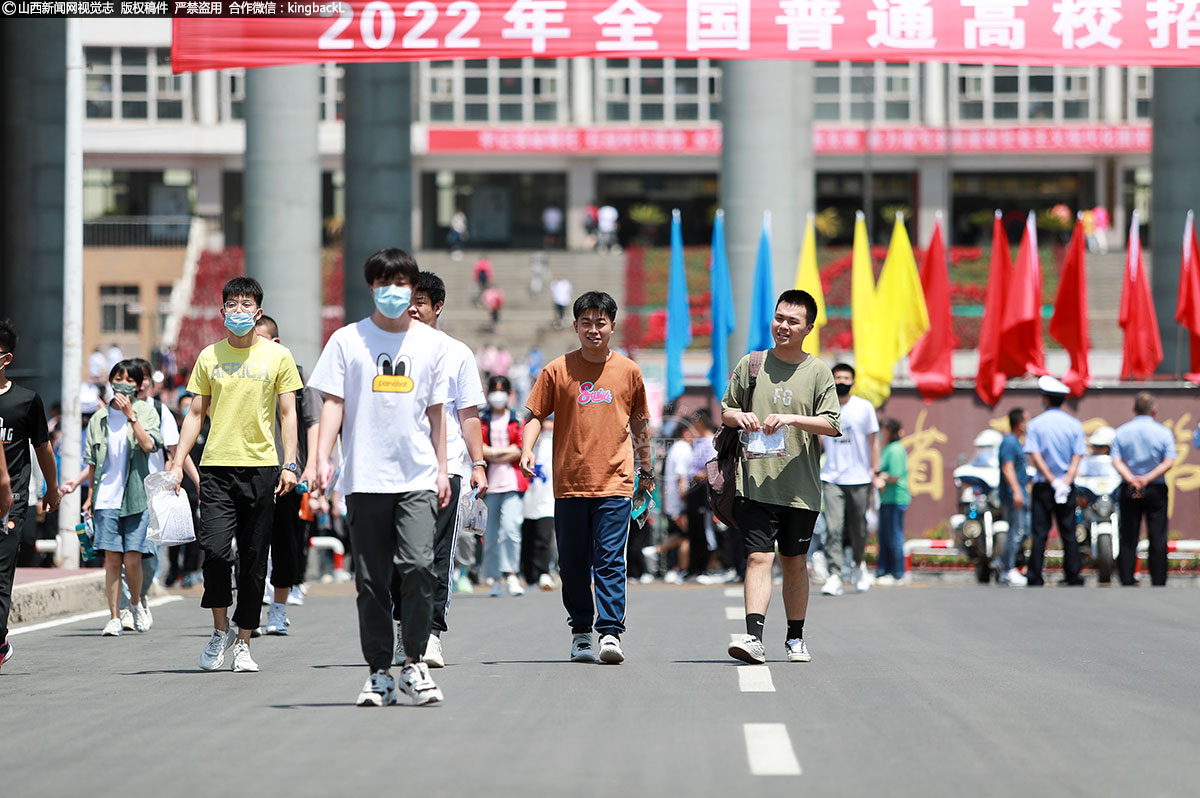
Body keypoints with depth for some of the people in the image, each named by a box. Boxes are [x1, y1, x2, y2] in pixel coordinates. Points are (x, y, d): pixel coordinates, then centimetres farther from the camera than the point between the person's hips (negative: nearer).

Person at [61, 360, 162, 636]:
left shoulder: (145, 411, 6)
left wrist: (130, 414, -14)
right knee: (112, 559, -3)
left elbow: (148, 445, -11)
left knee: (132, 558, -6)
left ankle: (136, 603, 21)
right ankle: (114, 618, 1)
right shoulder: (99, 418, 13)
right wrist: (77, 482, 1)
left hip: (136, 496, -2)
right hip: (106, 498, 2)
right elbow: (93, 464, 17)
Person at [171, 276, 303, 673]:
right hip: (216, 466, 1)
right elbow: (196, 413, 13)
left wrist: (290, 465, -6)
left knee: (253, 560, 2)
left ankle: (243, 642, 12)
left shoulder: (277, 356, 4)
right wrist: (178, 462, 3)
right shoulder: (209, 357, 9)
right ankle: (220, 629, 6)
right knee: (215, 549, -14)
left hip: (261, 466, -1)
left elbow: (288, 414, 4)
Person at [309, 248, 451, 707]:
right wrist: (322, 458, -8)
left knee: (418, 566, -15)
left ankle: (414, 664, -2)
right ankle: (379, 673, 10)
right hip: (365, 479, 0)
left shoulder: (432, 343, 10)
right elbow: (333, 403, 3)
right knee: (372, 581, 2)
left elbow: (435, 411, 15)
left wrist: (442, 470, 12)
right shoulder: (347, 340, 5)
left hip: (417, 479, 0)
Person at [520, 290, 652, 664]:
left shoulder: (628, 371, 7)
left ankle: (611, 633, -11)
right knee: (573, 565, 5)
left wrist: (646, 469, 23)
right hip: (569, 483, 1)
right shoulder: (557, 370, 3)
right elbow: (535, 416, 4)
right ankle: (581, 632, 17)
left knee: (610, 562, -9)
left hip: (615, 483, -1)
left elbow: (639, 423, 18)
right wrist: (527, 449, -14)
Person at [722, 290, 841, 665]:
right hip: (755, 483, -1)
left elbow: (832, 425, -3)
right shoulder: (751, 365, 7)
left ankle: (795, 638, 23)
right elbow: (725, 411, 15)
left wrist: (791, 419, -17)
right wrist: (738, 416, -8)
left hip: (801, 487, 1)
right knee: (759, 556, -12)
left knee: (795, 562, 10)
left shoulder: (818, 372, 4)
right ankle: (754, 637, -21)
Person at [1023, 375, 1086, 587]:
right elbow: (1077, 457, -4)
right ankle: (1073, 576, 7)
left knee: (1039, 533, 0)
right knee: (1069, 533, 7)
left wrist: (1053, 481, -11)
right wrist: (1065, 482, -9)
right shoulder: (1074, 424, 3)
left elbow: (1035, 457, -11)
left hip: (1042, 485, -2)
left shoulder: (1035, 424, -4)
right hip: (1068, 487, 2)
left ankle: (1035, 577, -3)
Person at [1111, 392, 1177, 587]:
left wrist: (1131, 479, -17)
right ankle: (1158, 582, 1)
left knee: (1128, 538, 5)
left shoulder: (1121, 432, 2)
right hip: (1156, 490, -2)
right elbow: (1169, 463, -10)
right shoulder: (1163, 432, -3)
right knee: (1158, 539, 3)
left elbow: (1116, 461, -8)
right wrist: (1148, 478, -14)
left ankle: (1127, 581, 1)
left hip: (1128, 490, 2)